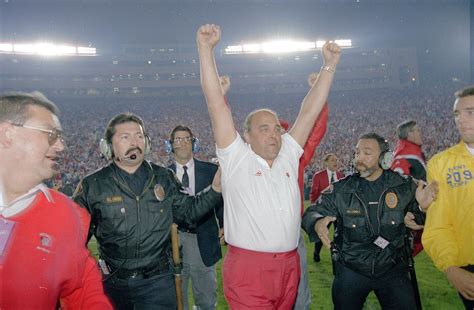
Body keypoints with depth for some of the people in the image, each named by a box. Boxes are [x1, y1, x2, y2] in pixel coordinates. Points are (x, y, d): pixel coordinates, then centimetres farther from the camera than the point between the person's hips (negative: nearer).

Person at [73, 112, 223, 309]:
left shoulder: (164, 178, 1)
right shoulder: (92, 186, -5)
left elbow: (187, 212, 6)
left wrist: (215, 189, -5)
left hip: (157, 281, 0)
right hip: (113, 283, 0)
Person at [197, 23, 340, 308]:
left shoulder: (288, 156, 8)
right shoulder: (236, 158, -3)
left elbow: (310, 111, 7)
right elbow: (217, 104, -9)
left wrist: (330, 65, 6)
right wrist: (206, 50, -13)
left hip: (290, 265, 5)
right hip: (248, 267, -5)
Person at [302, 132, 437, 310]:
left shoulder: (403, 186, -6)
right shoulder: (340, 190, -8)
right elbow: (311, 213, -7)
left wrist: (423, 206, -20)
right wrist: (317, 223, -31)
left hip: (392, 270, 0)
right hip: (350, 271, 0)